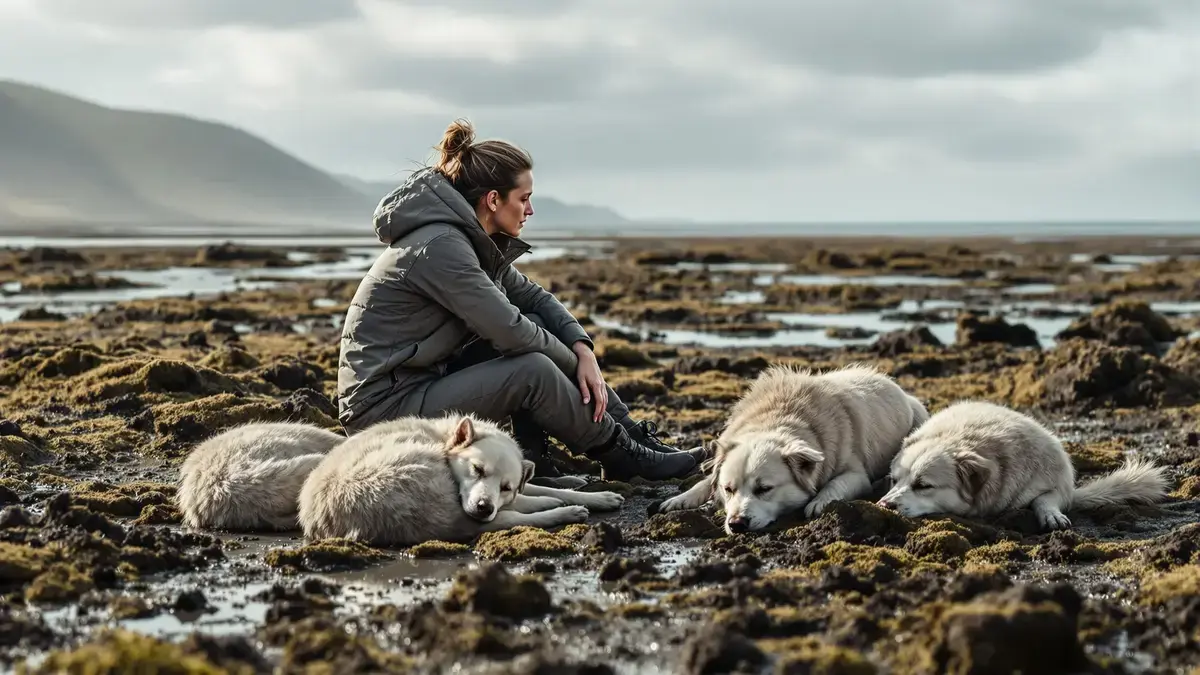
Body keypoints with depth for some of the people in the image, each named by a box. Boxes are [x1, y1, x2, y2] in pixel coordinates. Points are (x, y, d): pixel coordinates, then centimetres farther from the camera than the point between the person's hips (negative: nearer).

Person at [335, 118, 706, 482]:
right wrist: (574, 363, -7)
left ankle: (634, 435, 3)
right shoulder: (440, 246, -21)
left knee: (536, 326, 3)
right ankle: (624, 460, -3)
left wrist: (583, 351, -2)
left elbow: (534, 296, 14)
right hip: (384, 408, -10)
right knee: (533, 371, -22)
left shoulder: (468, 239, 8)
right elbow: (510, 331, -23)